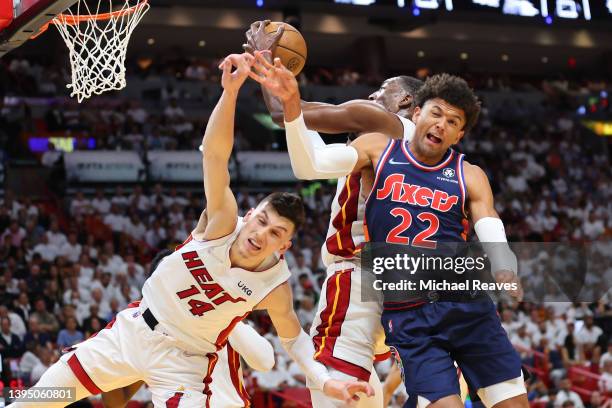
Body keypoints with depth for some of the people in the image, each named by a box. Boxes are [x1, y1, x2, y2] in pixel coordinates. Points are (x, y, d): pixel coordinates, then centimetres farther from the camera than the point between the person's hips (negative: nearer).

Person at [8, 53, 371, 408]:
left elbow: (293, 336, -1)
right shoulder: (225, 223, -20)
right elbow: (214, 154, -32)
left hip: (184, 362, -2)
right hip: (133, 330, 2)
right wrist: (231, 91, -48)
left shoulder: (275, 287, -19)